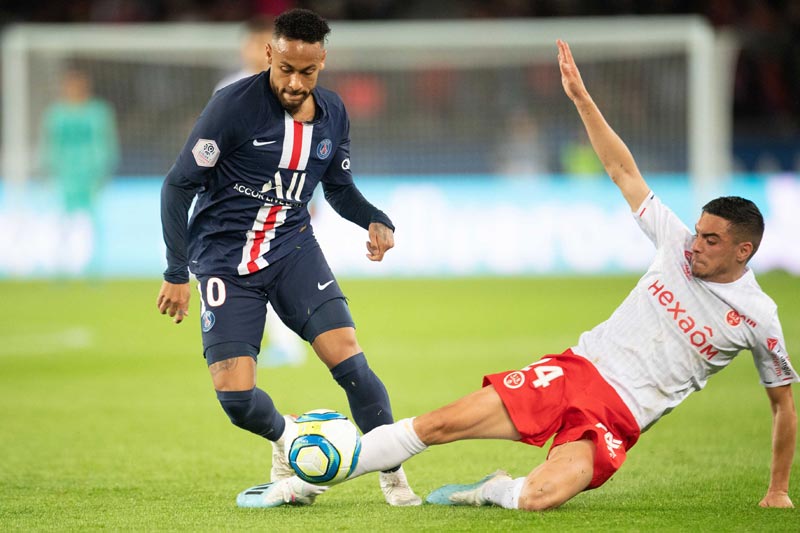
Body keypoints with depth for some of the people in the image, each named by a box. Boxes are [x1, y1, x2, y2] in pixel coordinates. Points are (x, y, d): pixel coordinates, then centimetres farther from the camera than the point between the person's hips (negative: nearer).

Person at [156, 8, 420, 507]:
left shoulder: (332, 113, 0)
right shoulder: (234, 105, -17)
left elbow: (340, 187, 16)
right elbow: (179, 185, -11)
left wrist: (376, 220, -6)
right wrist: (177, 273, -12)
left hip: (292, 247, 3)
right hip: (224, 257, -3)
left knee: (350, 361, -15)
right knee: (236, 396, -14)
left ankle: (394, 476, 2)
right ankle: (287, 439, 21)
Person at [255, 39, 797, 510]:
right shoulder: (680, 246, 5)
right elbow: (623, 171, 10)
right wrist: (581, 97, 5)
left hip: (618, 416, -4)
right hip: (576, 369, 4)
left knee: (543, 496, -33)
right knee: (441, 423, -10)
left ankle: (495, 492, 1)